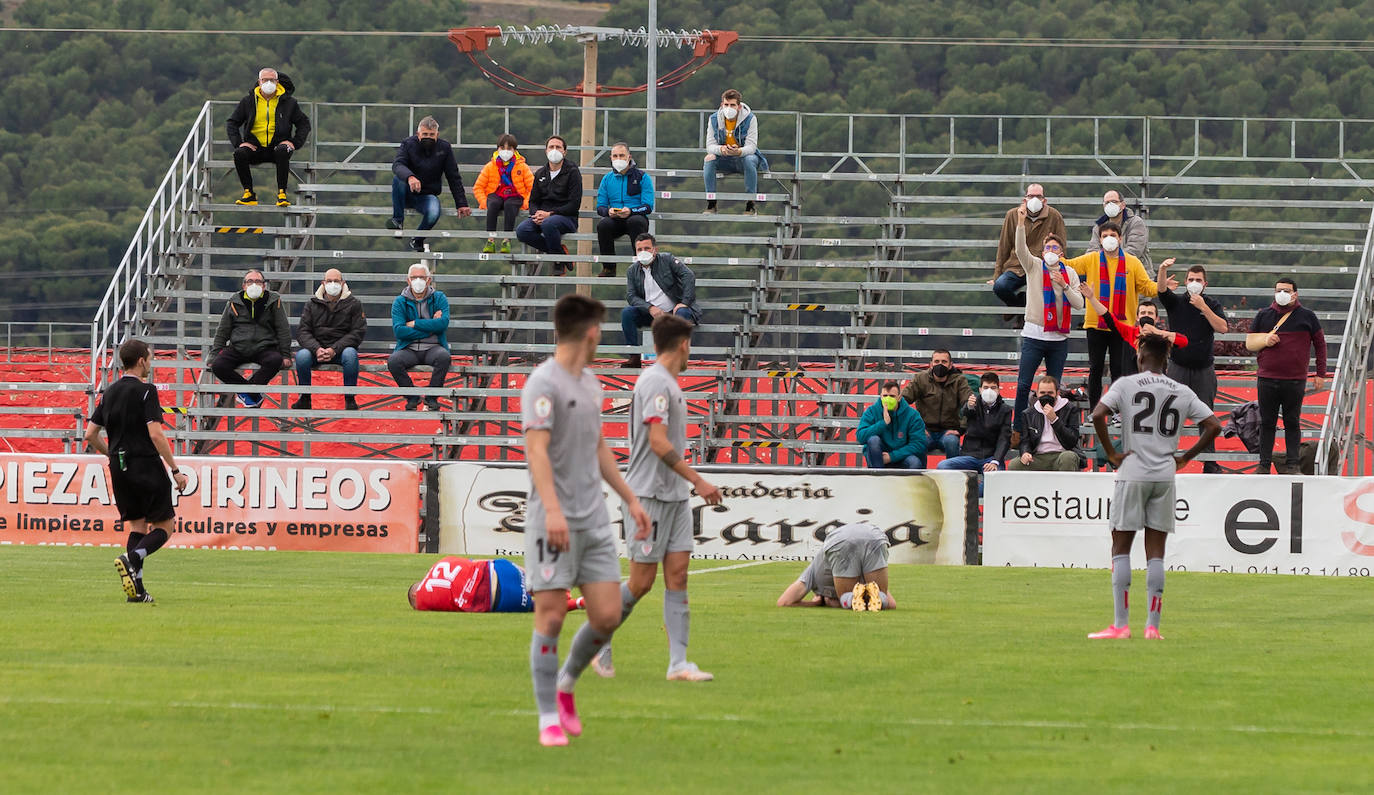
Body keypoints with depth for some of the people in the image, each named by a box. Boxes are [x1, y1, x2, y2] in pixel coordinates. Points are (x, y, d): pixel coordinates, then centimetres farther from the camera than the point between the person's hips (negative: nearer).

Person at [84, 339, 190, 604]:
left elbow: (91, 434, 11)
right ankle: (131, 559, -21)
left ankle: (137, 589, 3)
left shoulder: (109, 392, 10)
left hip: (119, 470, 6)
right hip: (146, 466, -6)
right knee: (164, 525, 5)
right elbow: (155, 434, -19)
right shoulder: (145, 391, -11)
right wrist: (175, 470, -14)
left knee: (137, 525, 13)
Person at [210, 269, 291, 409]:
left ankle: (247, 391, -21)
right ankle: (256, 393, -16)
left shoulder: (273, 302, 5)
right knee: (218, 366, -26)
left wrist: (285, 354, 0)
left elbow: (283, 329, 8)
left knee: (275, 361, -35)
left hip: (264, 349, -2)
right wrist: (214, 354, 9)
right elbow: (222, 331, 15)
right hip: (237, 349, 2)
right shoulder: (235, 303, 9)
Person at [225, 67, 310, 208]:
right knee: (239, 153, -30)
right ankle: (249, 194, -19)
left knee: (282, 151, -37)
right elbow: (231, 123, 12)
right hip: (255, 147, 2)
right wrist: (238, 143, -4)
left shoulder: (288, 102, 7)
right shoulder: (248, 102, 9)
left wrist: (295, 143, -4)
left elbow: (304, 124, 12)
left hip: (278, 145, -2)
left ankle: (281, 194, -32)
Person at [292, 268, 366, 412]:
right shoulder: (312, 304, 8)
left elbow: (358, 332, -5)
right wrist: (316, 349, -20)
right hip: (316, 347, 1)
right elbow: (302, 331, 1)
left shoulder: (354, 304, 3)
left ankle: (350, 399, -21)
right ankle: (305, 398, -14)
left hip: (341, 348, -1)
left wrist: (334, 349, -18)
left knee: (350, 354, -36)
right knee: (302, 355, -31)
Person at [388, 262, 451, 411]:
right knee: (393, 361, -32)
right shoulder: (400, 302, 6)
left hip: (432, 348, 0)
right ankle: (412, 398, -8)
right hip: (409, 349, 0)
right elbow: (399, 331, -9)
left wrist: (414, 324, -10)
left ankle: (431, 398, -15)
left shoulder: (439, 298, 6)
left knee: (444, 357, -35)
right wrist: (430, 327, -10)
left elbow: (443, 323, -12)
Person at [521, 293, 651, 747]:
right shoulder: (543, 384, -11)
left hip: (594, 518, 7)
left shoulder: (589, 383, 16)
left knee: (607, 616, 1)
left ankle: (566, 683, 25)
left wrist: (630, 499, 27)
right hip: (553, 520, -7)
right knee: (551, 616, -6)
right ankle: (550, 719, 1)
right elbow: (537, 448, -22)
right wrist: (552, 509, -33)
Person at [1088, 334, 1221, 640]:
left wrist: (1112, 454, -6)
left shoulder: (1125, 385, -2)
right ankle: (1153, 626, 2)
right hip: (1165, 476, 3)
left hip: (1133, 474, -3)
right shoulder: (1182, 392, 8)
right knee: (1156, 553, 6)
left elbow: (1097, 415, -15)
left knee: (1120, 548, 3)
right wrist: (1184, 458, 10)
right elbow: (1213, 426, 7)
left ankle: (1120, 624, -4)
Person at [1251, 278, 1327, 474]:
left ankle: (1293, 464, 7)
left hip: (1295, 382, -2)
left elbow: (1320, 345, 9)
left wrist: (1321, 374, 4)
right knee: (1267, 423, 4)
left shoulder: (1307, 316, 5)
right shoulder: (1263, 315, 10)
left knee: (1292, 423, 3)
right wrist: (1264, 341, -7)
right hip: (1267, 380, 2)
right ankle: (1264, 464, 8)